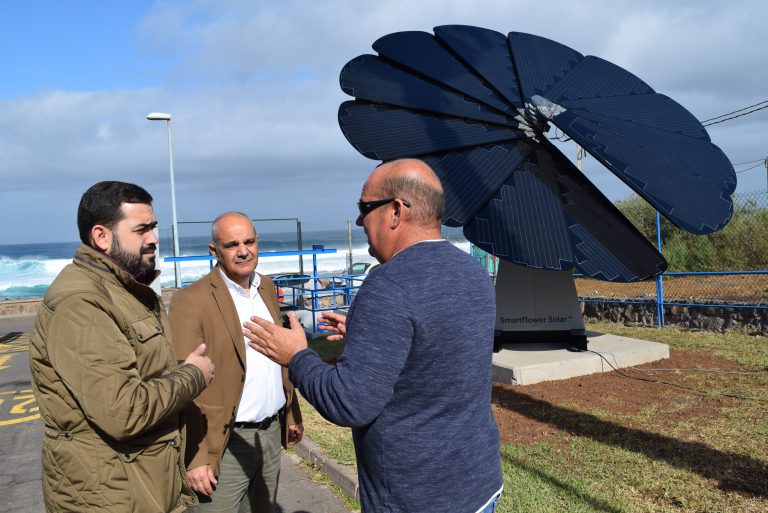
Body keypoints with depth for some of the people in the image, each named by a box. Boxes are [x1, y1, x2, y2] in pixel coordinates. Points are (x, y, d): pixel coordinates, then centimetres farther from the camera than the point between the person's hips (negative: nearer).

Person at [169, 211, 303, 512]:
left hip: (271, 433, 6)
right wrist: (194, 457, -17)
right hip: (227, 443, -6)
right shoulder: (191, 300, -14)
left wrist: (292, 414, 14)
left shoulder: (266, 287, 7)